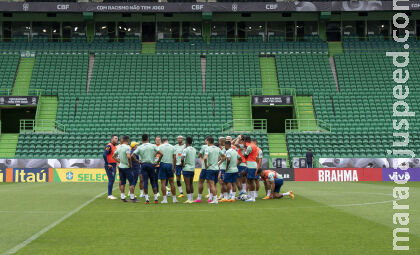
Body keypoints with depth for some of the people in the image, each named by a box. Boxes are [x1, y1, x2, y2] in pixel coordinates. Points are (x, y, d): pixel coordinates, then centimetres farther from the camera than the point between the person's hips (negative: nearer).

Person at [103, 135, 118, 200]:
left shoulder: (115, 147, 15)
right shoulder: (109, 146, -14)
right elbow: (104, 154, -23)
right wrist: (107, 164, -21)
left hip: (114, 165, 9)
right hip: (110, 166, -9)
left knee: (112, 180, 12)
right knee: (111, 180, -8)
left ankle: (110, 195, 18)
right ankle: (109, 195, -4)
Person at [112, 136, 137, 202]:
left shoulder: (119, 147, 6)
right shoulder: (127, 147, -16)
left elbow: (113, 156, 16)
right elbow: (128, 157, -31)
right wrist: (130, 164, -17)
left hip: (120, 167, 7)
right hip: (127, 167, -7)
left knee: (122, 182, 12)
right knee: (132, 182, 2)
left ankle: (122, 197, 13)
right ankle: (132, 197, 1)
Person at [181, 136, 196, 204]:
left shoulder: (185, 149, -13)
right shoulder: (194, 149, 9)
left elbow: (182, 158, -25)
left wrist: (182, 163, -8)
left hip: (186, 168, -7)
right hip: (193, 168, 7)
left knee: (187, 184, -5)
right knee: (191, 184, 14)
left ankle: (189, 199, -6)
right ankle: (191, 198, 16)